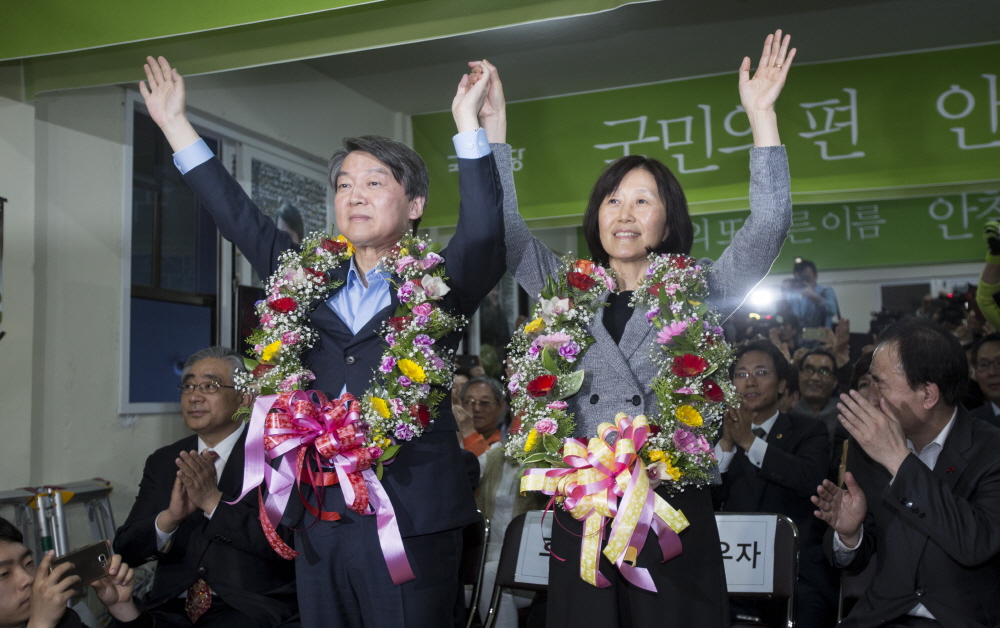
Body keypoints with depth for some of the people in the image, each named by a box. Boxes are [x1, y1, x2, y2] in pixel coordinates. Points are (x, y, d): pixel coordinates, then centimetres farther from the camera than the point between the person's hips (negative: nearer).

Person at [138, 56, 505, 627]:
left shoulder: (439, 287, 0)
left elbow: (484, 234, -16)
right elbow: (241, 220, 13)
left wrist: (469, 124, -22)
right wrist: (174, 122, 14)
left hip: (411, 524, -4)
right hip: (319, 518, 4)